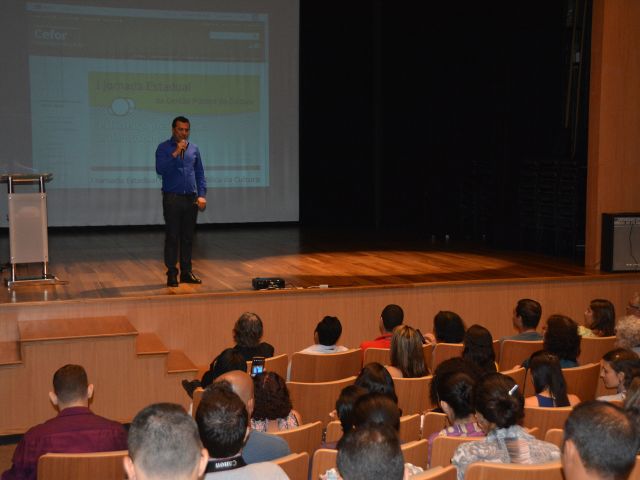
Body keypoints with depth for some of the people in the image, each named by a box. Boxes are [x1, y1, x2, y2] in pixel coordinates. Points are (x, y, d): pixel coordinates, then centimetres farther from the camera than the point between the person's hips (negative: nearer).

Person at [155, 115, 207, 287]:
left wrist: (202, 195, 3)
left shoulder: (194, 149, 11)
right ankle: (172, 273, 3)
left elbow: (200, 174, 14)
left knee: (188, 237, 7)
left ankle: (186, 272, 14)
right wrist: (175, 153, -19)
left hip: (191, 199, 4)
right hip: (172, 198, -4)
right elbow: (160, 169, -15)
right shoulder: (164, 148, -1)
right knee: (172, 237, -2)